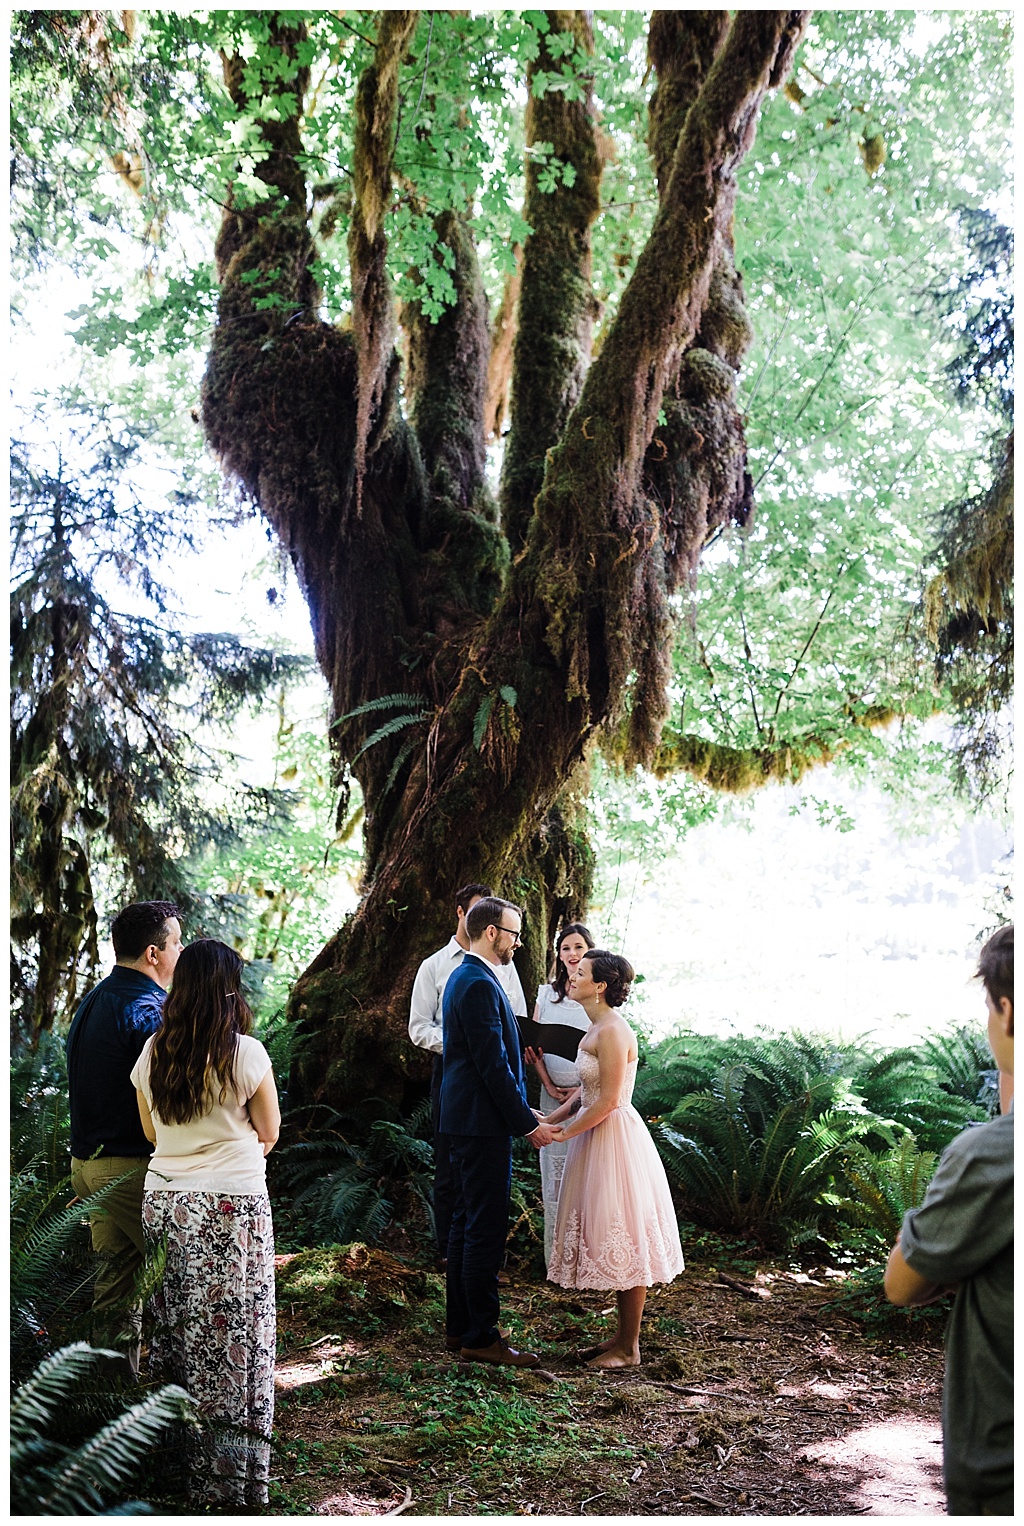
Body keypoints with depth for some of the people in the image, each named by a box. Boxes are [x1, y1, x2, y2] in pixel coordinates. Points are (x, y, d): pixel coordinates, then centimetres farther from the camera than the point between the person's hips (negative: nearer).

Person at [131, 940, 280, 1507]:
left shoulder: (152, 1053, 1)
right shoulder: (246, 1054, -12)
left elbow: (153, 1131, 14)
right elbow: (268, 1134, 1)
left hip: (164, 1199, 5)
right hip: (232, 1205, -4)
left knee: (177, 1329, 14)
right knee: (234, 1335, 5)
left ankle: (180, 1466, 25)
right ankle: (234, 1479, 13)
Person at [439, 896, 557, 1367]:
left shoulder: (466, 978, 15)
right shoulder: (479, 984, -18)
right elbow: (493, 1063, -21)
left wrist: (522, 1110, 18)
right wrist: (528, 1122, -16)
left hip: (466, 1120, 11)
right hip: (482, 1124, -11)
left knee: (467, 1224, 16)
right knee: (486, 1230, -4)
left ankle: (460, 1327, 25)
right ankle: (480, 1337, 4)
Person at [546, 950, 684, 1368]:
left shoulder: (612, 1031, -19)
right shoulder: (597, 1028, 11)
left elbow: (607, 1101, -22)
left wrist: (562, 1133, -14)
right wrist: (549, 1119, 7)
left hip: (616, 1139, -10)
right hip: (601, 1139, 10)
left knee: (623, 1240, 0)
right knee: (612, 1239, 16)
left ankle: (629, 1348, 11)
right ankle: (622, 1335, 26)